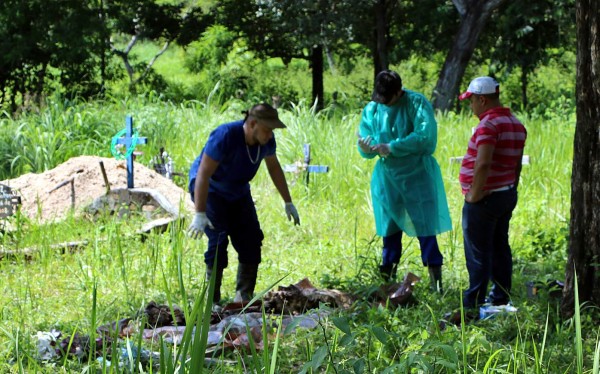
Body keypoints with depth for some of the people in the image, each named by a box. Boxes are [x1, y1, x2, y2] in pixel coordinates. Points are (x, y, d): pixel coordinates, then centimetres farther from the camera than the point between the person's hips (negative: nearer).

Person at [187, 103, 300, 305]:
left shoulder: (266, 140, -13)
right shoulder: (225, 136, -33)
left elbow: (274, 168, 7)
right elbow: (203, 174, -35)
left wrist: (288, 203, 10)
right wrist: (200, 214, -40)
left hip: (238, 192, 7)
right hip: (209, 190, -7)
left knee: (251, 241, -3)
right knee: (218, 239, -20)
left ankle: (244, 297, 6)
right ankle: (212, 301, -15)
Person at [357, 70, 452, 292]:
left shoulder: (417, 103, -11)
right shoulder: (371, 110, 4)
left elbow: (426, 136, -22)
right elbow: (366, 142, 5)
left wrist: (391, 147, -22)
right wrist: (365, 148, -21)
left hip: (418, 175, -5)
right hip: (387, 176, 5)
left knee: (424, 226, -5)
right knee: (389, 228, 12)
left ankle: (436, 279, -1)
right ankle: (388, 274, 21)